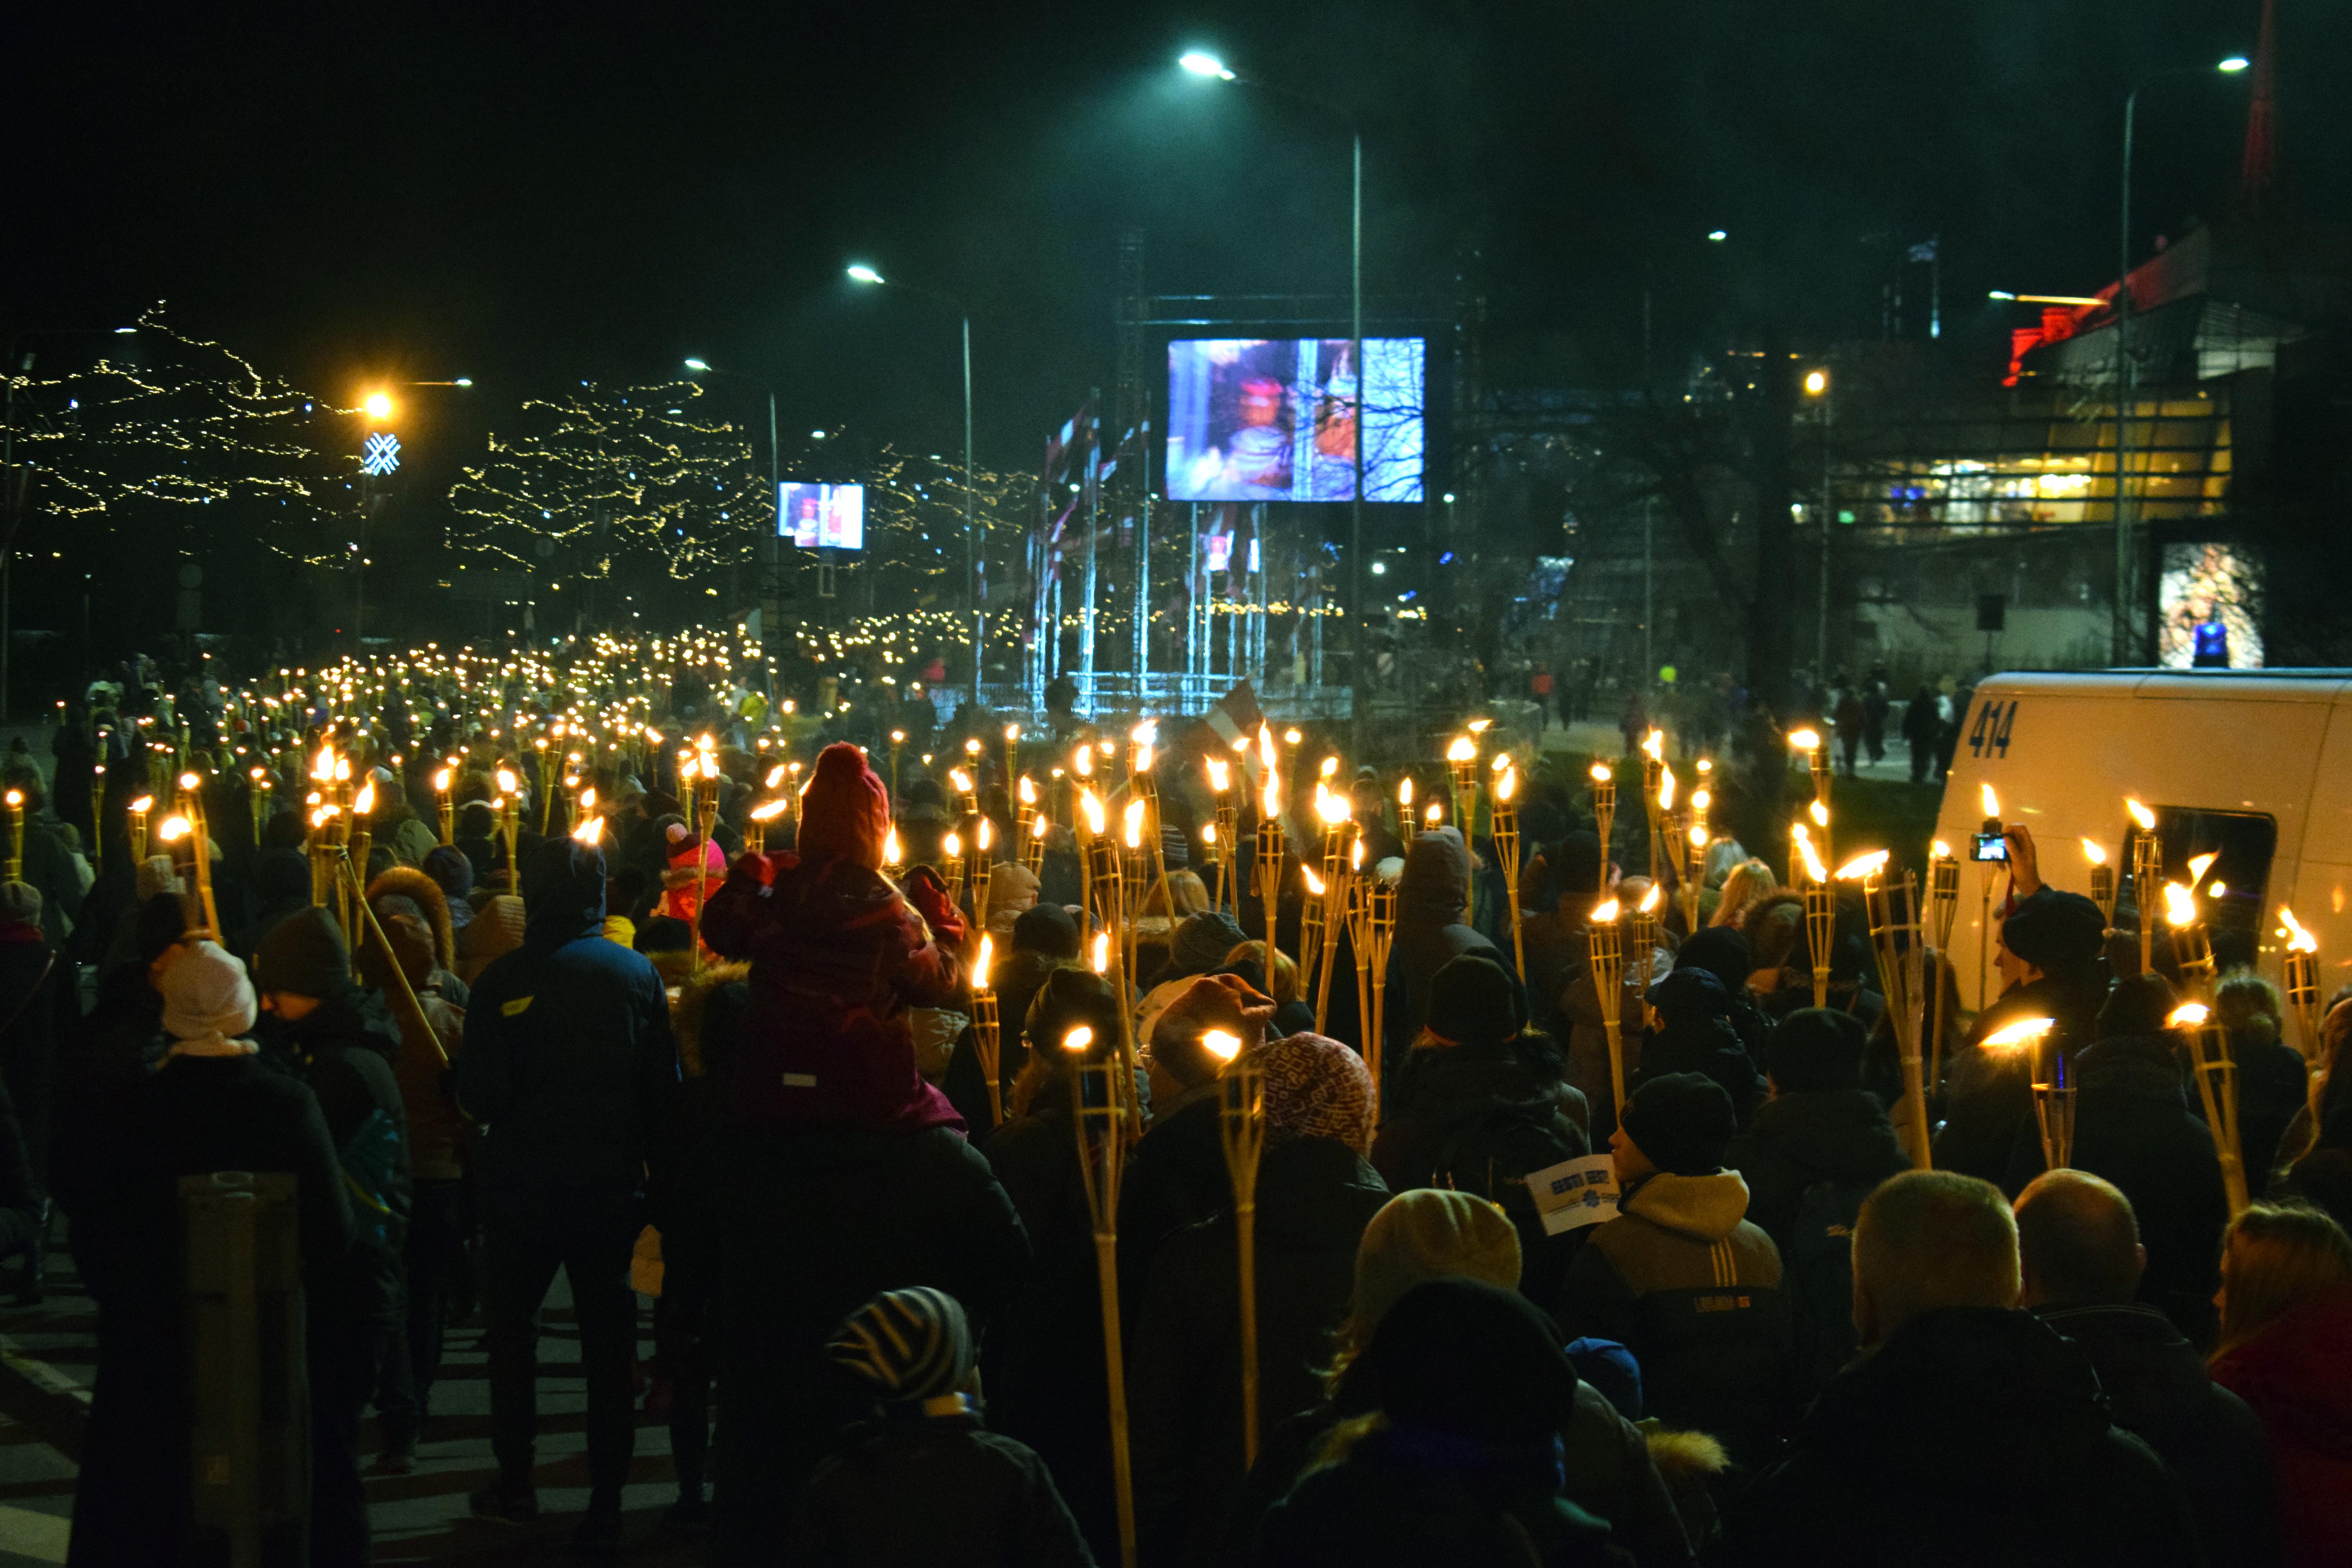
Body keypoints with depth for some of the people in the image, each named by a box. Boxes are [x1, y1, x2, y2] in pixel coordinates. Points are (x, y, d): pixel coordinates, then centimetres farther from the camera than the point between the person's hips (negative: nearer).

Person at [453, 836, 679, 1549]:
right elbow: (664, 1088, -5)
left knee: (511, 1331, 17)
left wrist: (515, 1118, 8)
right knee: (608, 1342, 9)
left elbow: (479, 1094, -14)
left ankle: (515, 1485, 21)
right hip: (611, 1188, 1)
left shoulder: (504, 980, -13)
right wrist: (632, 1148, 11)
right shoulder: (638, 975, -7)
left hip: (522, 1188, -1)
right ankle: (606, 1503, 8)